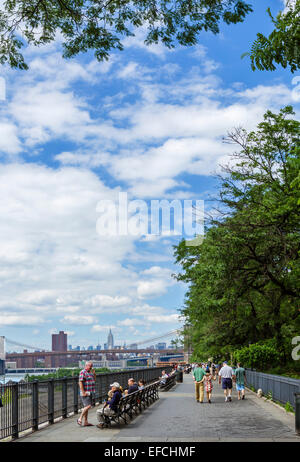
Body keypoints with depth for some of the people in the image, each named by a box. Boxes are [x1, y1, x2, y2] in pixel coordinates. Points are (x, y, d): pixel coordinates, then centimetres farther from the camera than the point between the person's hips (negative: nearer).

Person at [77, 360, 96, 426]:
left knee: (86, 407, 10)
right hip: (85, 393, -9)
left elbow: (94, 381, 25)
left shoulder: (90, 372, 16)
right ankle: (80, 419, -6)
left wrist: (94, 374, 8)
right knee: (88, 406, -15)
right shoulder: (83, 372, -11)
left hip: (90, 393, 9)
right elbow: (80, 382, -18)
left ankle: (85, 422, 13)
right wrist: (83, 392, -21)